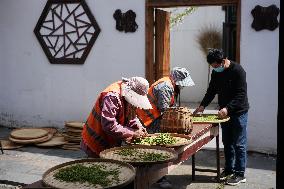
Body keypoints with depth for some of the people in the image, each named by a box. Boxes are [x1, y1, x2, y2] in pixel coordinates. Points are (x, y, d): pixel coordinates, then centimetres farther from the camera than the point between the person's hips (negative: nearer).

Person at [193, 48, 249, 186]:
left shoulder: (237, 70, -18)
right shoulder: (215, 73, 4)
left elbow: (241, 94, -22)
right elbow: (211, 91, 9)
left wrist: (227, 108, -31)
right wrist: (202, 105, -5)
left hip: (238, 112, -7)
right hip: (224, 112, 7)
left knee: (239, 144, -2)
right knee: (227, 143, 13)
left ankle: (240, 174, 5)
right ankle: (229, 170, 24)